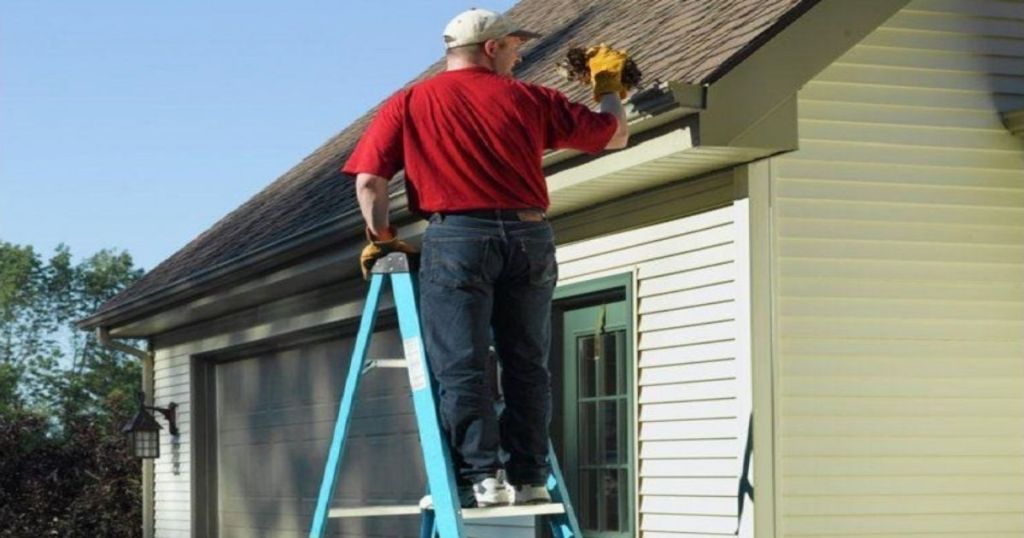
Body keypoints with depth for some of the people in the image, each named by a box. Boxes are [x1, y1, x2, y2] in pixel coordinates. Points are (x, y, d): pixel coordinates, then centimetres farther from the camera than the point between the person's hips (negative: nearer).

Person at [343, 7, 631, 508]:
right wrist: (609, 83, 34)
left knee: (461, 365, -2)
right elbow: (614, 135, 16)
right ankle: (528, 477, 9)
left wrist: (381, 237, 15)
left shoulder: (407, 104, 9)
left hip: (457, 236, -2)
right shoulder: (527, 98, 10)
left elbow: (369, 181, 1)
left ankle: (481, 475, -9)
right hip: (528, 234, 2)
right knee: (526, 364, 10)